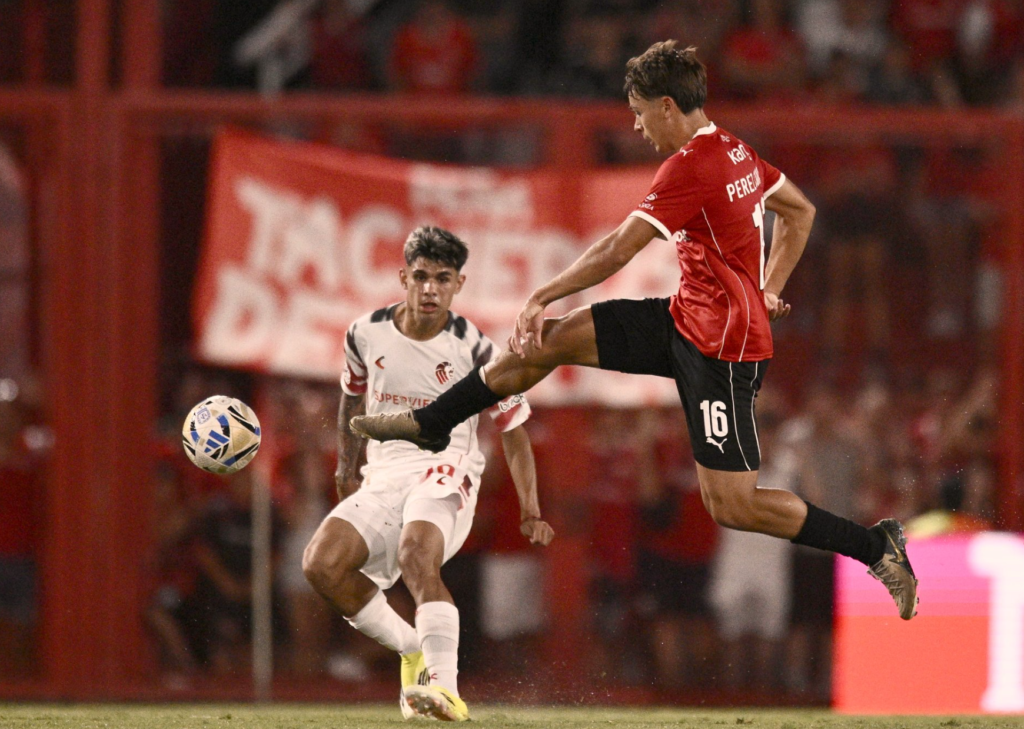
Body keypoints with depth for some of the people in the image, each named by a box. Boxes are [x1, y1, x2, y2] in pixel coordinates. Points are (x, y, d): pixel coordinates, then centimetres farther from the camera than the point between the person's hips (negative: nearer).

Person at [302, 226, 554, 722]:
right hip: (383, 476, 4)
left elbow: (513, 427, 4)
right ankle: (412, 648, 1)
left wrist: (529, 509, -3)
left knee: (415, 554, -36)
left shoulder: (472, 349, -4)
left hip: (445, 471, -4)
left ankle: (445, 685, -43)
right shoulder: (366, 335, 5)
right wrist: (347, 469, 26)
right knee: (321, 564, -19)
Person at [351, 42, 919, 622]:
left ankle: (877, 547, 2)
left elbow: (617, 251, -20)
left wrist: (541, 298, -10)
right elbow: (800, 212, 22)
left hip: (720, 346, -10)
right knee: (550, 339, 6)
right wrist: (768, 290, 23)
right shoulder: (736, 152, 7)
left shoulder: (691, 166, -21)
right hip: (687, 319, 10)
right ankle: (430, 423, 20)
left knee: (733, 506, -7)